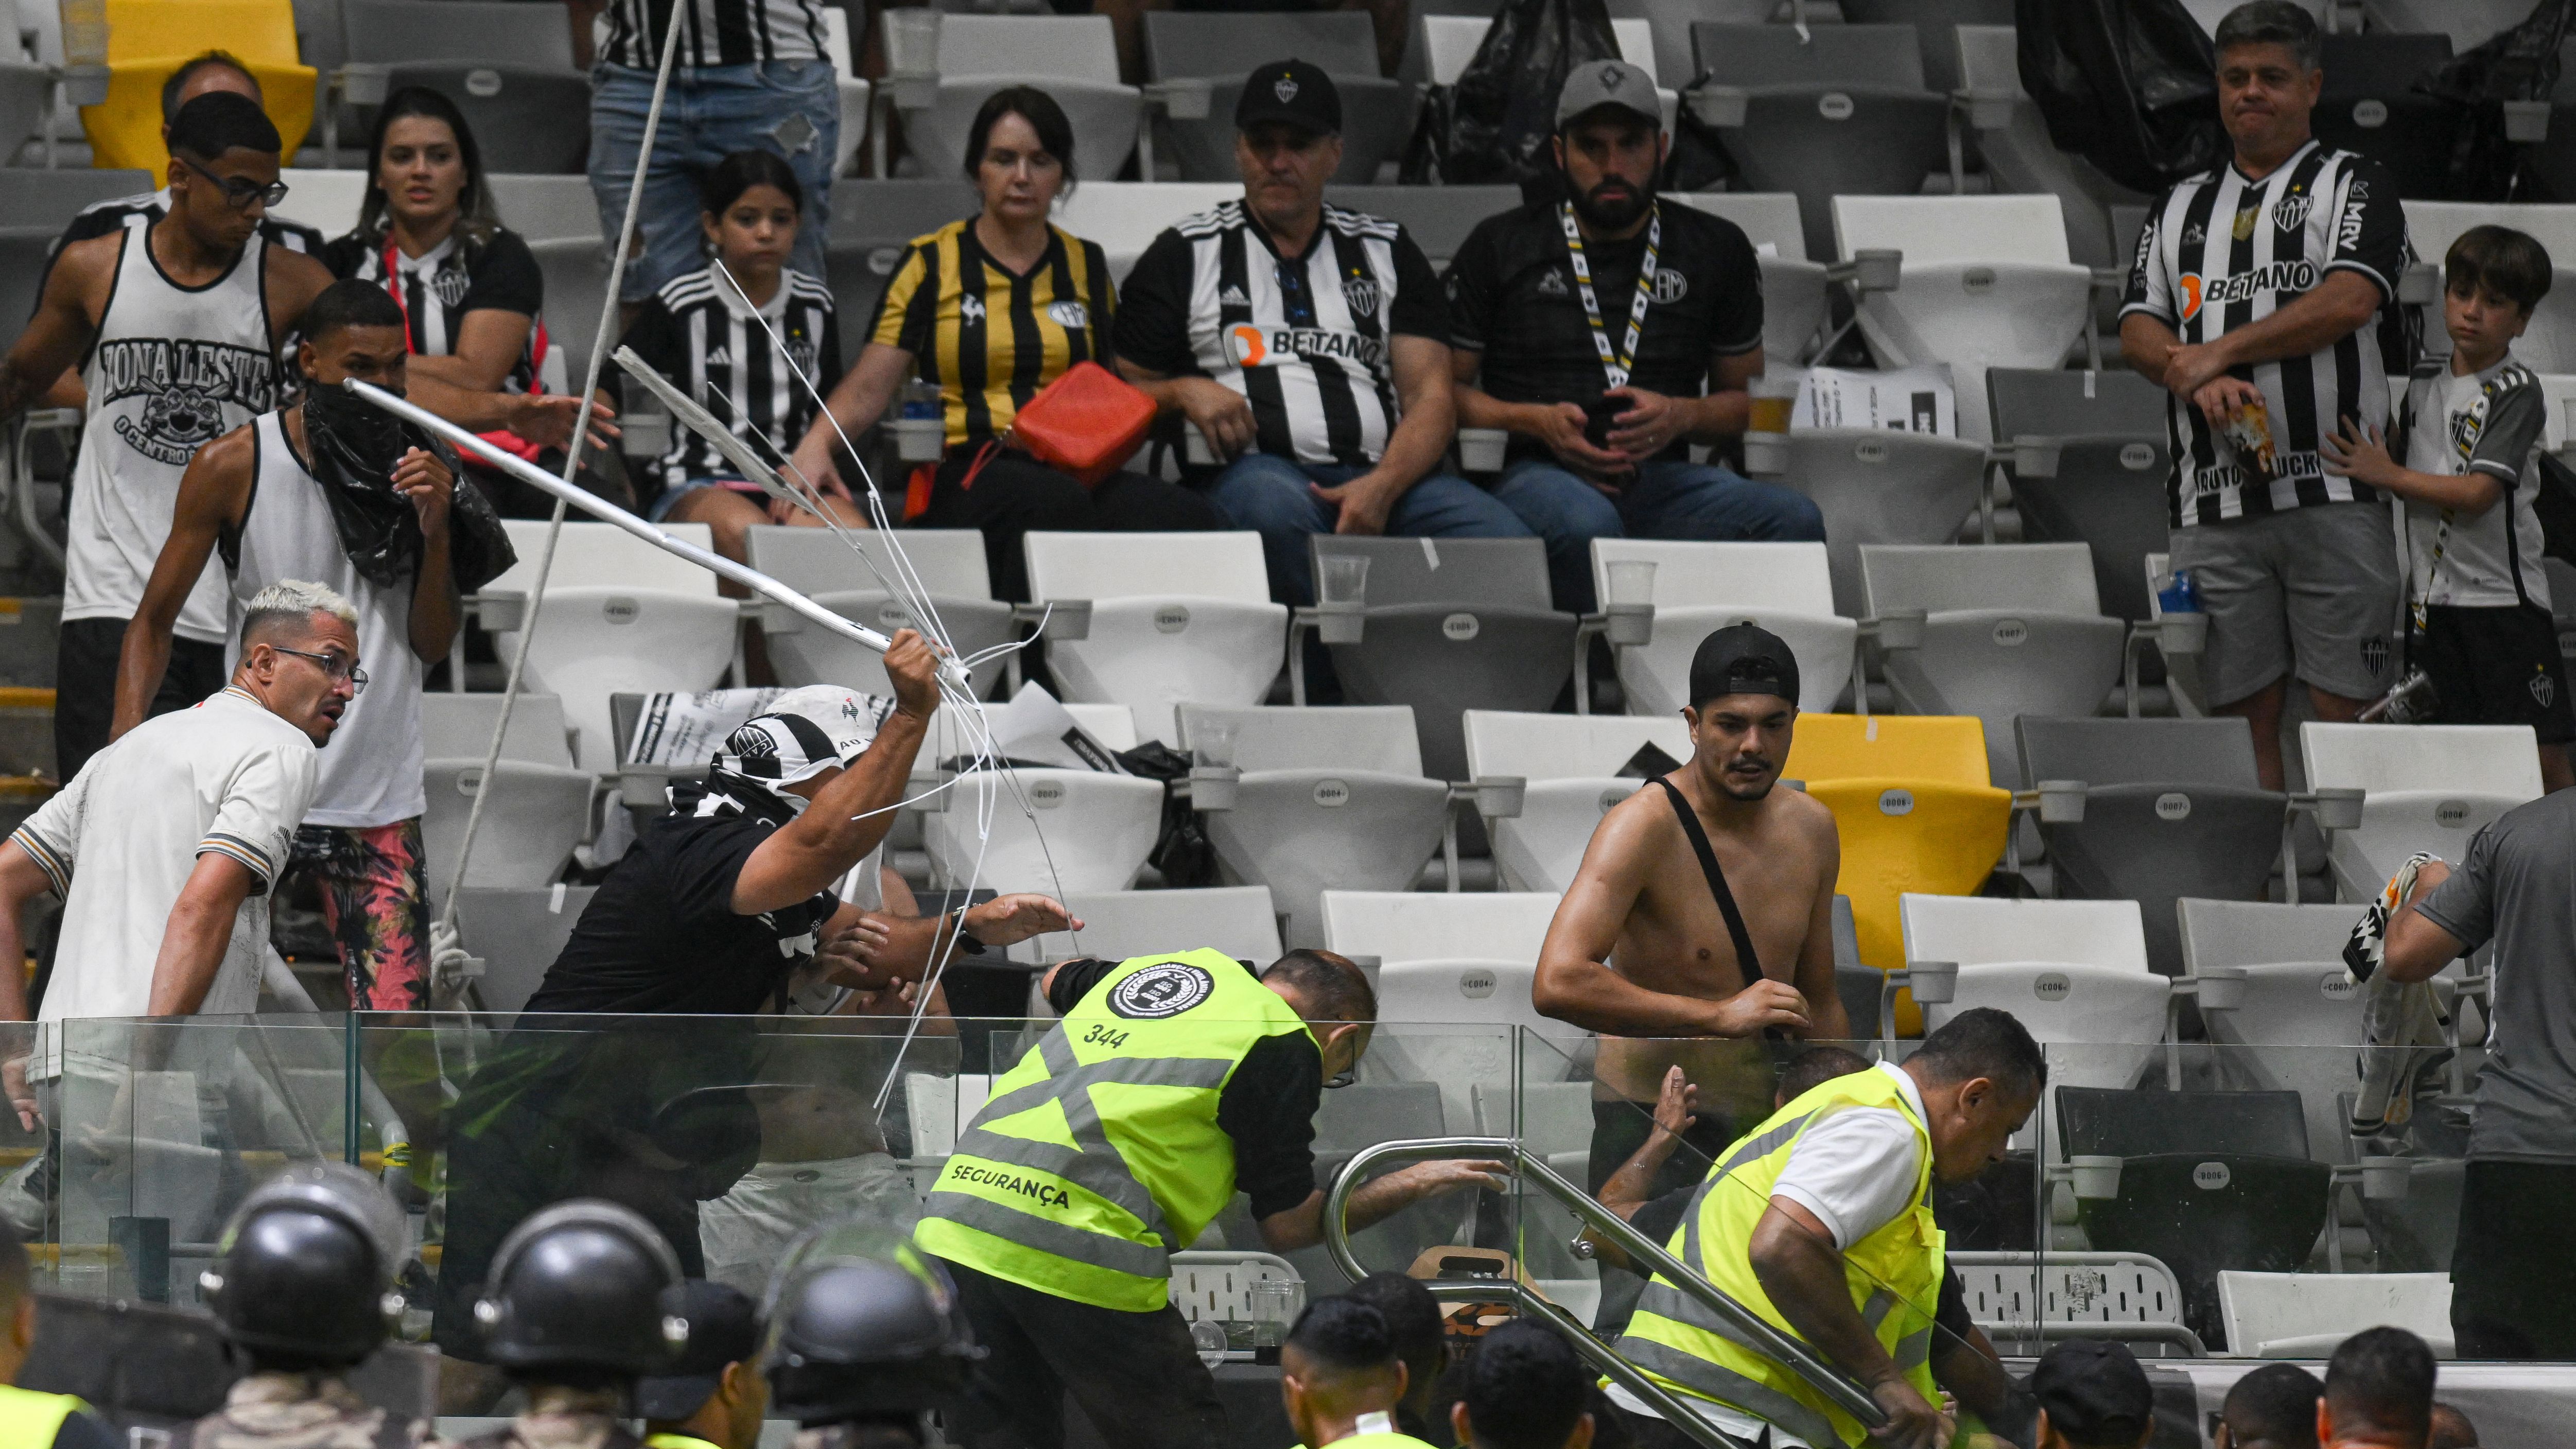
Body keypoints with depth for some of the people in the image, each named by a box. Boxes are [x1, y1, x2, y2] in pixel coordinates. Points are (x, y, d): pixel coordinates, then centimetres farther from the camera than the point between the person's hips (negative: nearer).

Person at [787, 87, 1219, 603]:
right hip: (966, 475, -3)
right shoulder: (931, 265, 12)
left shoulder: (1087, 266, 22)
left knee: (1188, 519, -32)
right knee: (1058, 506, -40)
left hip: (1078, 471, 3)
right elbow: (869, 389, 6)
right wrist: (816, 442, -14)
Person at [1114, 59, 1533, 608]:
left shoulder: (1387, 251, 22)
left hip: (1388, 475, 2)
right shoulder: (1186, 255, 17)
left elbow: (1429, 396, 11)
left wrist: (1382, 486, -9)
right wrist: (1183, 393, -9)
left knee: (1507, 542, -29)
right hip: (1256, 466, -2)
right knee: (1276, 510, -42)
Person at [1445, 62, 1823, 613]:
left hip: (1663, 474, 2)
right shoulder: (1502, 246, 14)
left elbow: (1746, 398, 22)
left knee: (1796, 520, -30)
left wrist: (1679, 417, -1)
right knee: (1587, 525, -41)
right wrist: (1536, 420, -5)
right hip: (1538, 471, -2)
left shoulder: (1715, 250, 18)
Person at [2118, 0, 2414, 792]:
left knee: (2343, 708, -8)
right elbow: (2137, 331, 12)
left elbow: (2349, 300, -10)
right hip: (2214, 504, 4)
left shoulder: (2354, 185, 6)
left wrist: (2216, 352, -10)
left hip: (2334, 495, -4)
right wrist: (2197, 378, -9)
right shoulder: (2181, 208, 21)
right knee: (2245, 709, 2)